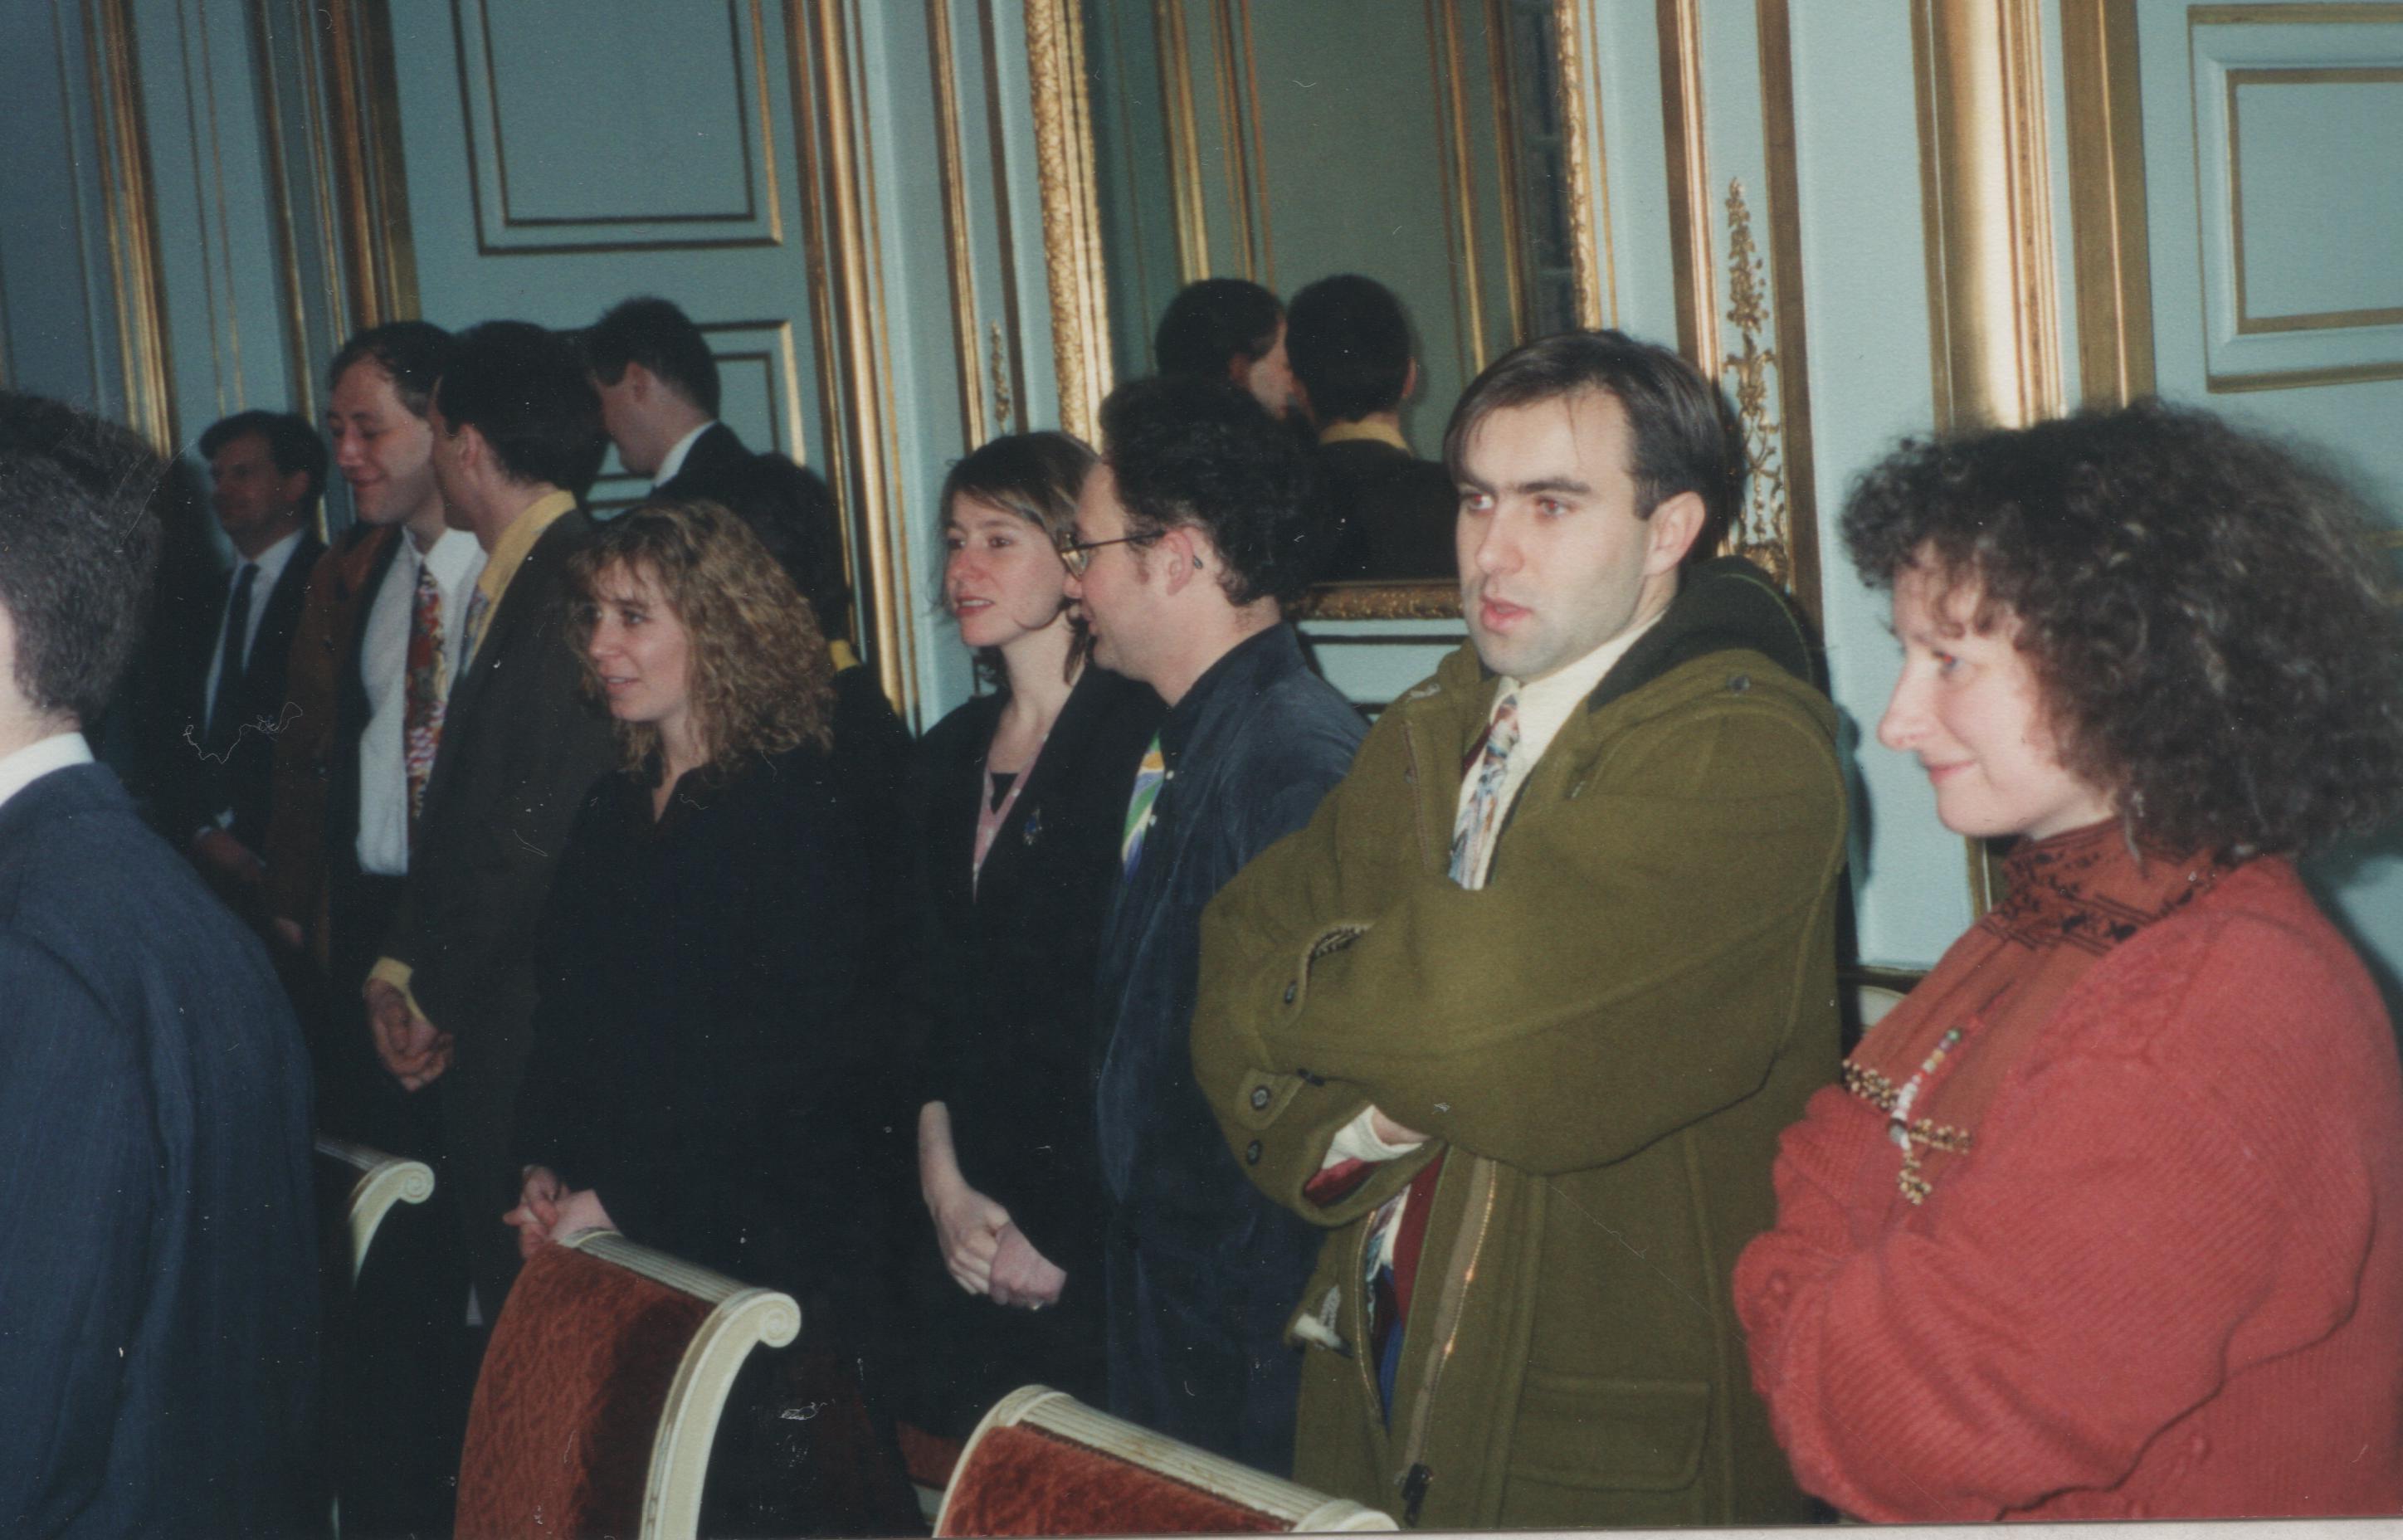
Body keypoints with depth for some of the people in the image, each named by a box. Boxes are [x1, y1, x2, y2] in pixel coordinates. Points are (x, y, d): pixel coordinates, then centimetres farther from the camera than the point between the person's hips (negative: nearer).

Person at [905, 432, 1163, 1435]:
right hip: (971, 1239, 6)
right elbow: (932, 994, 12)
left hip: (1101, 1235, -6)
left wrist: (1068, 1233, -13)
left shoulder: (1141, 741, -10)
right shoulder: (950, 758, 13)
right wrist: (944, 1185, 0)